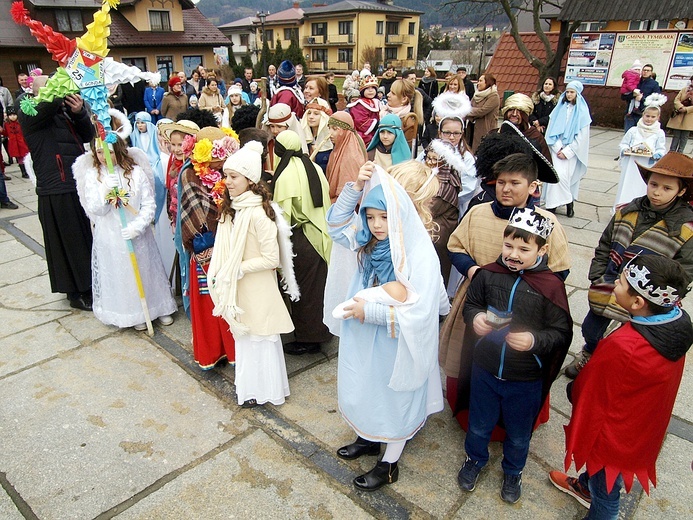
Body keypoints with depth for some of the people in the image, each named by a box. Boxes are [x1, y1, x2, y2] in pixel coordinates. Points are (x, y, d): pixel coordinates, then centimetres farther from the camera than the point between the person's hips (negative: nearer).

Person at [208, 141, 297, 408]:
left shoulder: (258, 213, -25)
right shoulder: (231, 208, 2)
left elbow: (271, 259, -23)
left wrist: (236, 270, -19)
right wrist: (221, 274, -2)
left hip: (257, 288, -8)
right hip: (237, 288, 8)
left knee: (259, 336, 10)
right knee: (244, 334, 21)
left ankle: (265, 390, 31)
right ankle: (250, 384, 41)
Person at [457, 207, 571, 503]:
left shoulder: (551, 286, -18)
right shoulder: (489, 274, -12)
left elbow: (561, 332, -12)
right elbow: (470, 302, 3)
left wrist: (535, 340, -30)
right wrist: (475, 317, -18)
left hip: (525, 379, -1)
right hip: (484, 369, 2)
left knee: (518, 433, 23)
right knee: (479, 424, 25)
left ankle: (513, 471, 52)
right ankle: (475, 459, 54)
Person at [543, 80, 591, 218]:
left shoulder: (582, 111, 0)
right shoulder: (560, 108, 9)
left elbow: (582, 135, -3)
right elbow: (552, 129, 5)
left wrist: (567, 151, -10)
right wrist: (557, 147, -6)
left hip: (572, 150, -2)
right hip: (558, 148, 2)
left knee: (569, 175, -9)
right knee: (559, 174, -11)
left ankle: (569, 202, 3)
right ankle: (569, 201, 3)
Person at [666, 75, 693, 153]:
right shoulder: (684, 89, 8)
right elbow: (676, 100, 2)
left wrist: (686, 109, -20)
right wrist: (680, 107, -15)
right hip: (678, 117, 2)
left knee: (684, 137, 2)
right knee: (676, 136, 6)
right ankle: (671, 152, 12)